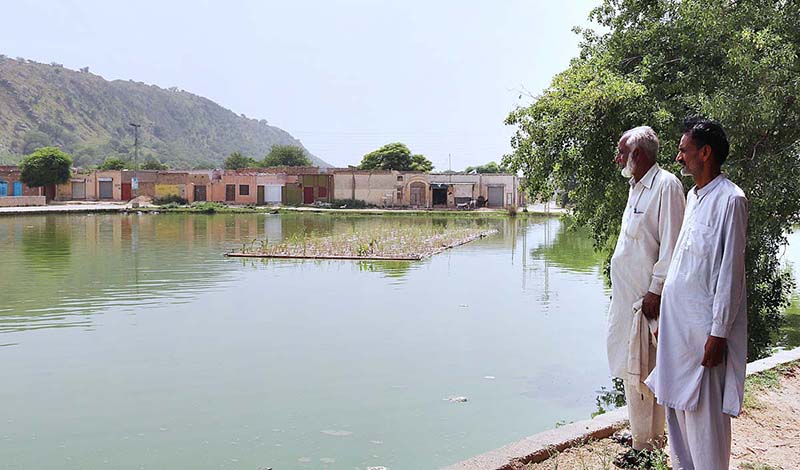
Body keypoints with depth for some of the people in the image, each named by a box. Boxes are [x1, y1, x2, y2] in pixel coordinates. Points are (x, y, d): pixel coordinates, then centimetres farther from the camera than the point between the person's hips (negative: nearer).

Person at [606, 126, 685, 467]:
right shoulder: (636, 187, 16)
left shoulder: (666, 186, -14)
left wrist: (655, 290, -20)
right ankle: (642, 435, 28)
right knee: (631, 367, 16)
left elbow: (671, 246, -18)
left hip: (645, 296, -9)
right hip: (626, 295, 9)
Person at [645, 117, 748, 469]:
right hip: (677, 321, 9)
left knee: (704, 413, -1)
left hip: (703, 326, -9)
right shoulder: (693, 196, 13)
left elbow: (730, 273, -16)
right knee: (676, 406, 17)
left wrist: (718, 334, -17)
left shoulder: (730, 200, -13)